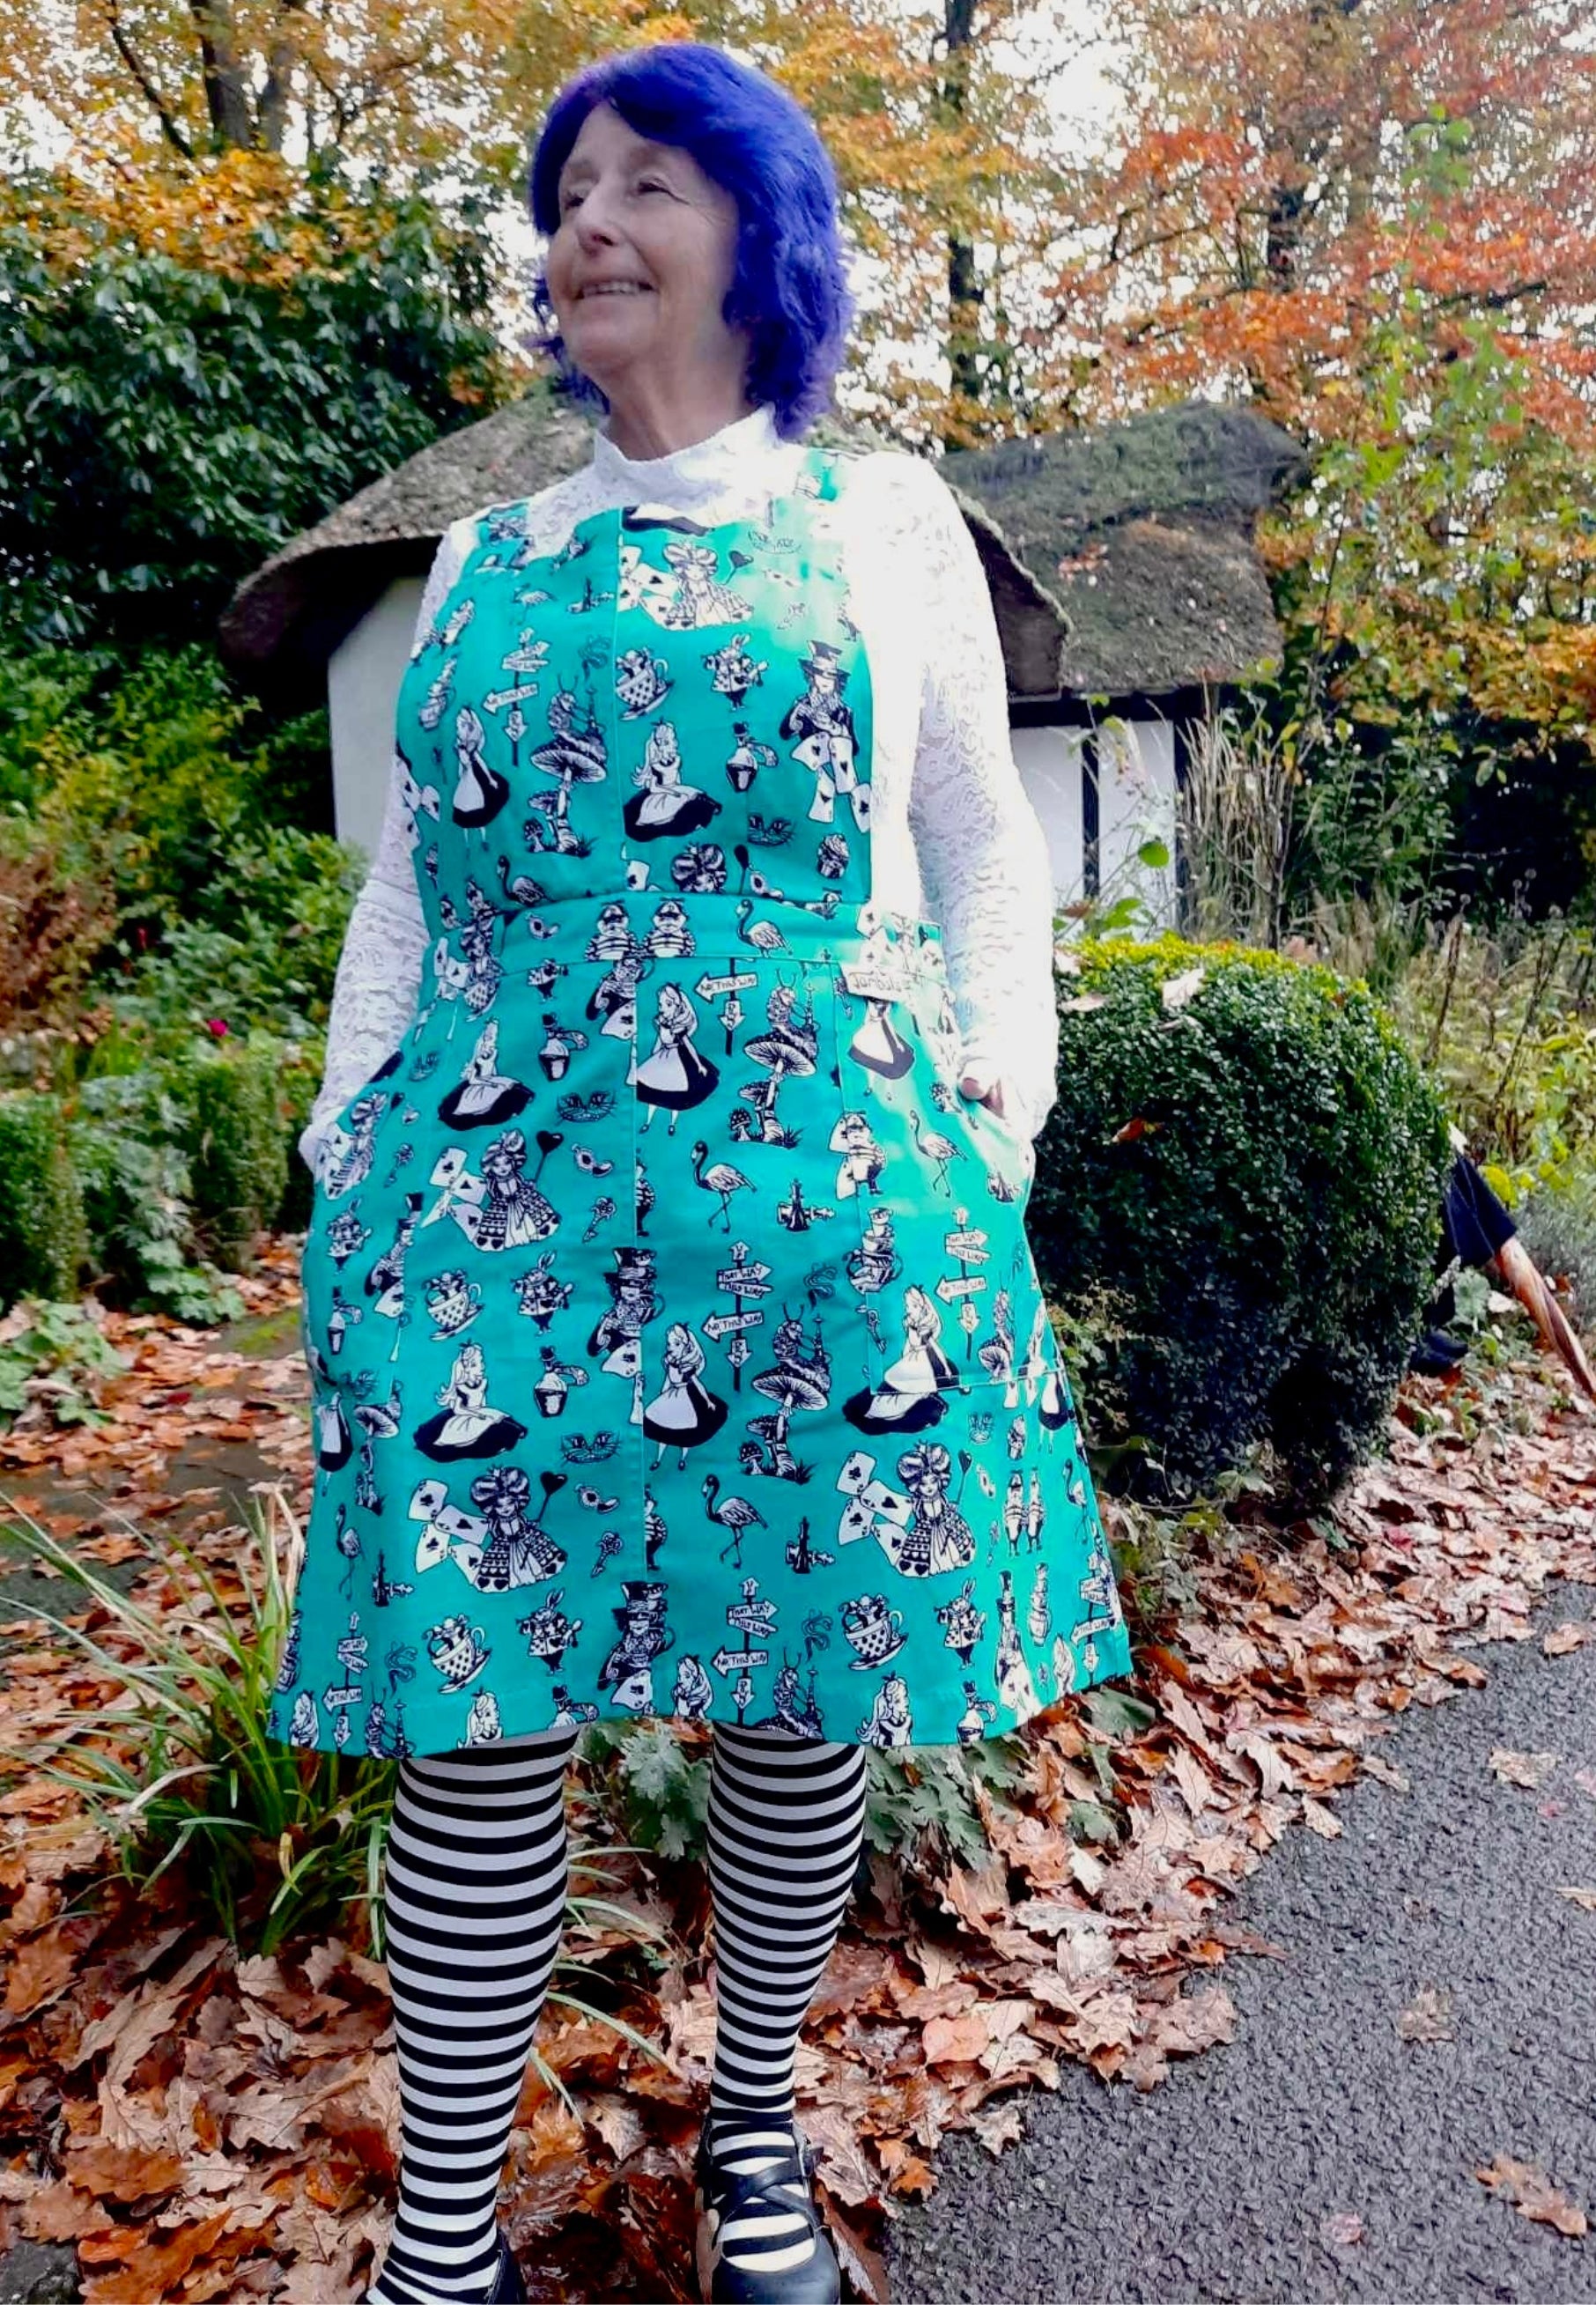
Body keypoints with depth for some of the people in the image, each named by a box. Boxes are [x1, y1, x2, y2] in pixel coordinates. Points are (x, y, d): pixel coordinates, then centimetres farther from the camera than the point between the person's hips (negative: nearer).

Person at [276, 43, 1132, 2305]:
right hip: (498, 1190, 2)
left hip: (819, 1187, -1)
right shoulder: (488, 557, 17)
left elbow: (988, 848, 12)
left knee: (802, 1692, 7)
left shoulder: (885, 519, 11)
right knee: (478, 1720, 1)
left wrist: (996, 1097, 0)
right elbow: (409, 884, 17)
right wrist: (350, 1153, 9)